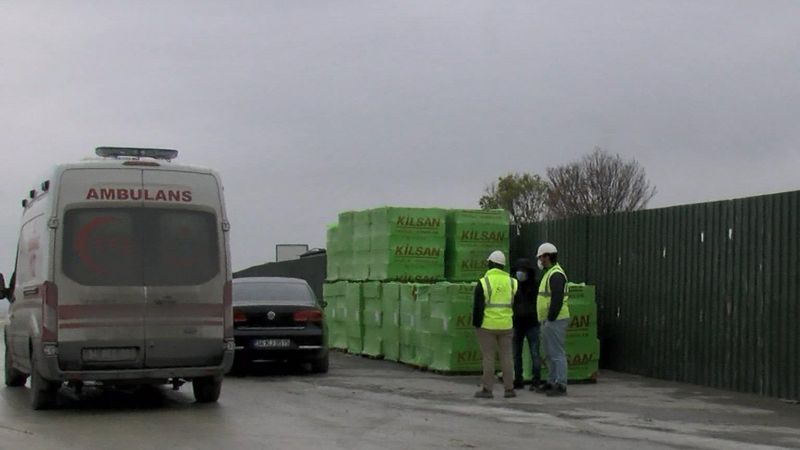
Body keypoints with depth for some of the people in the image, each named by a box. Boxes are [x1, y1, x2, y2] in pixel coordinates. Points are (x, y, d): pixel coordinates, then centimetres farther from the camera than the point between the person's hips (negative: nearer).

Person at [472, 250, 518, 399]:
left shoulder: (484, 282, -8)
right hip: (506, 325, 3)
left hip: (487, 325, -3)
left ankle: (487, 389, 1)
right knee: (506, 356, 8)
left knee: (488, 357, 0)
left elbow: (478, 306, -8)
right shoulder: (511, 282, 4)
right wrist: (514, 322, 18)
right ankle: (509, 389, 8)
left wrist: (476, 324, 0)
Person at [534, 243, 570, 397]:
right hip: (548, 321, 11)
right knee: (549, 354, 15)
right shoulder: (549, 273, 18)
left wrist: (551, 318, -20)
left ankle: (561, 385, -7)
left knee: (557, 353, -8)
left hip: (555, 321, -11)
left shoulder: (556, 274, -16)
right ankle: (551, 382, 22)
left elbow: (557, 299, -23)